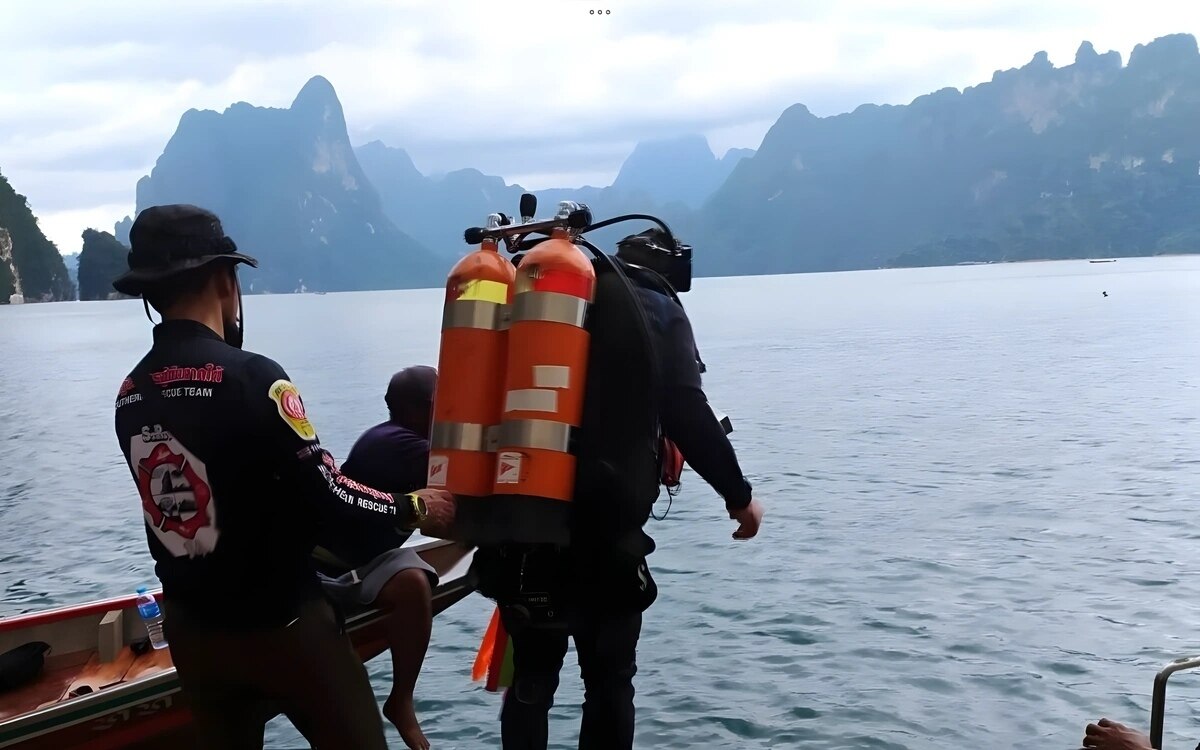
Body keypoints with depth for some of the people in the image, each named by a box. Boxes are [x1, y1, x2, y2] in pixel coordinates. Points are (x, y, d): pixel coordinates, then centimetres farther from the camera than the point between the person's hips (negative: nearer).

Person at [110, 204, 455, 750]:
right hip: (280, 624, -6)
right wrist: (413, 507, -4)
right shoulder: (249, 377, -21)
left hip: (191, 629, 7)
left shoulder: (131, 395, 0)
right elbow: (324, 494, -20)